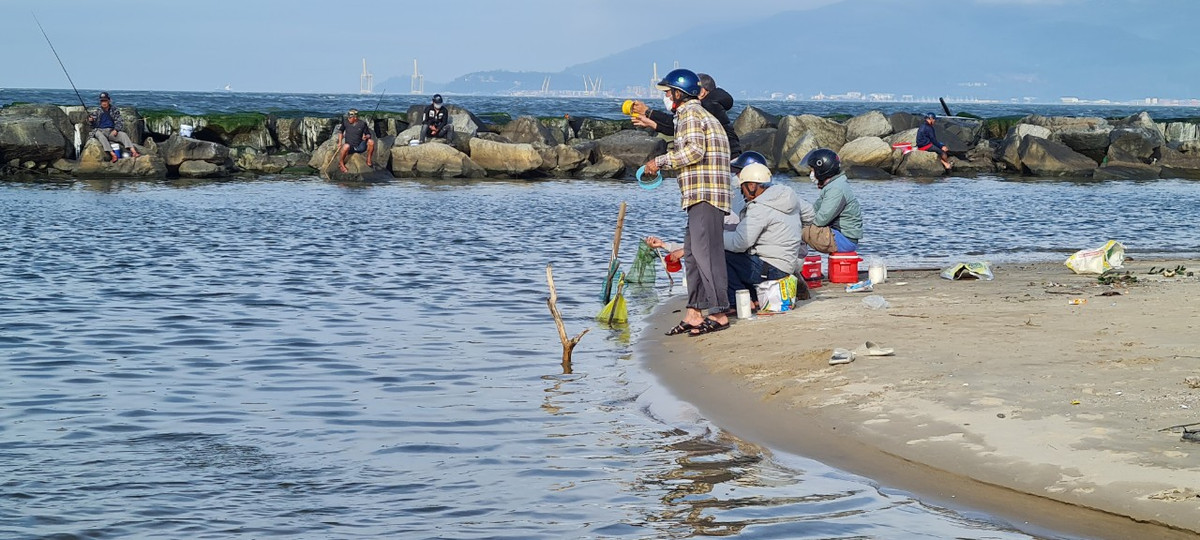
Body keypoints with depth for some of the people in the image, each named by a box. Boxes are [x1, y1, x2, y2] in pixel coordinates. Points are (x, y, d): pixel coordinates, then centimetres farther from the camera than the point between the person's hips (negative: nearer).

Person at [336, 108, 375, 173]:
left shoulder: (362, 123, -4)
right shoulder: (346, 123, -2)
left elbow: (368, 134, 6)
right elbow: (340, 131, 15)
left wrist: (366, 137, -19)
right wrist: (340, 142, 5)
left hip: (360, 147, 2)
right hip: (350, 148, -2)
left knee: (371, 142, -23)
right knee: (346, 146, -39)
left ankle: (368, 160, -3)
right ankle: (341, 163, -13)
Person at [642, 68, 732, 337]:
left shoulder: (689, 113, -7)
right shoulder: (700, 113, 24)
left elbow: (695, 150, -20)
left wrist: (660, 161, -12)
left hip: (704, 195, -11)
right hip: (701, 196, 11)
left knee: (705, 252, -11)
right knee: (693, 253, 11)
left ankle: (718, 314, -12)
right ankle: (694, 314, 11)